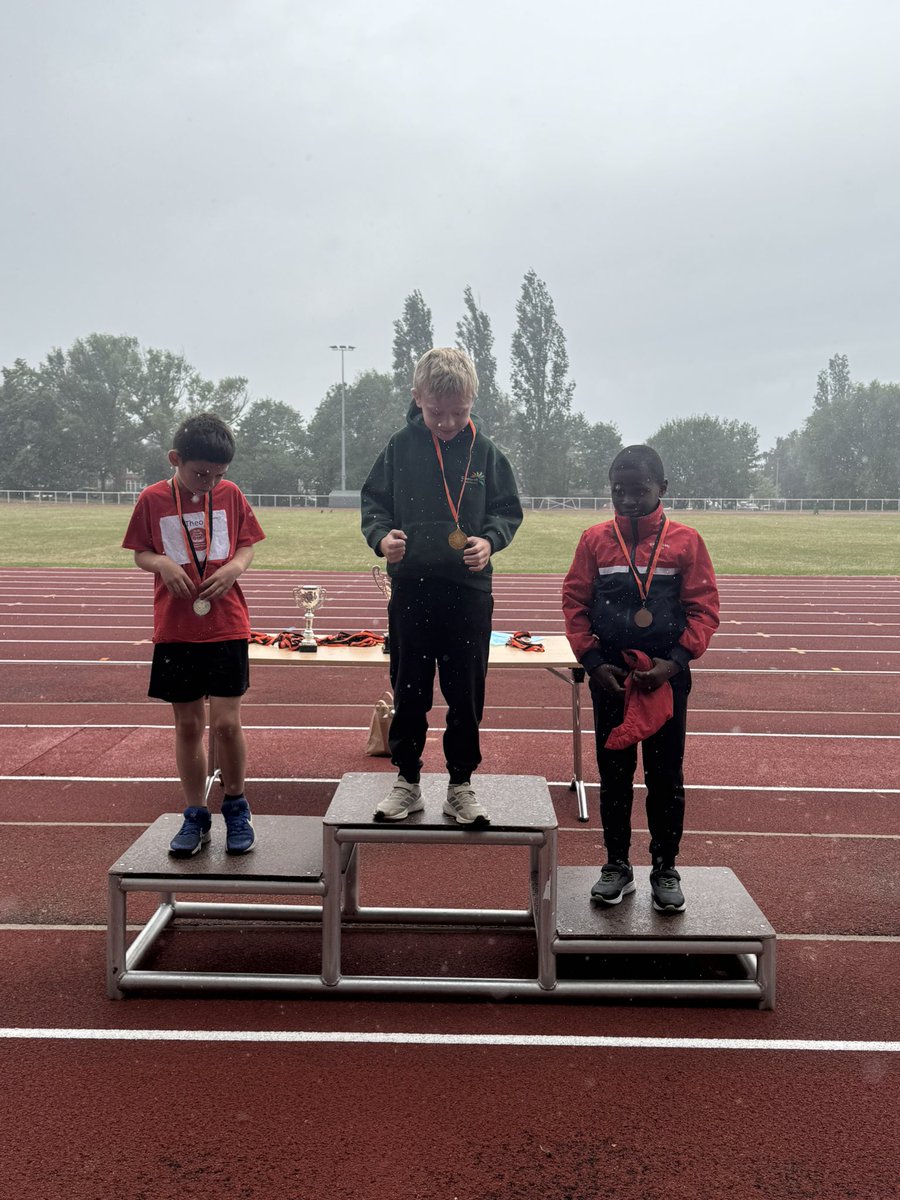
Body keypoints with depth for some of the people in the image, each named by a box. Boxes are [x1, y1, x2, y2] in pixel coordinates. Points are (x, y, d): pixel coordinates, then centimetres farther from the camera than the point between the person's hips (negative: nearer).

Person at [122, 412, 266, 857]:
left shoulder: (230, 494, 1)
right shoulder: (152, 499, -1)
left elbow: (247, 544, 9)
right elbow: (139, 553, 7)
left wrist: (235, 566, -12)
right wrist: (161, 562, -15)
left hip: (226, 626, 0)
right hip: (175, 630, 1)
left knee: (226, 722, -5)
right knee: (188, 724, 8)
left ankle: (236, 806, 17)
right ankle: (195, 815, 22)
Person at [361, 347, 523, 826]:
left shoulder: (485, 450, 0)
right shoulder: (400, 447, -1)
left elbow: (508, 510, 7)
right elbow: (373, 500, 7)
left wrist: (489, 540, -13)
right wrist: (381, 536, -13)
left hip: (469, 590, 0)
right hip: (411, 587, 0)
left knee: (466, 693, 7)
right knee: (408, 690, 9)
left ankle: (461, 784, 23)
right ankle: (407, 781, 25)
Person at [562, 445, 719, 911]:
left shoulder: (685, 541, -2)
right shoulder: (595, 539, 1)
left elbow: (704, 609, -4)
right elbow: (574, 602, 1)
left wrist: (674, 662, -15)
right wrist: (594, 662, -8)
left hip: (666, 676, -1)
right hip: (609, 675, 1)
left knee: (665, 776, 8)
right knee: (613, 774, 11)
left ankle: (665, 869, 24)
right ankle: (617, 865, 25)